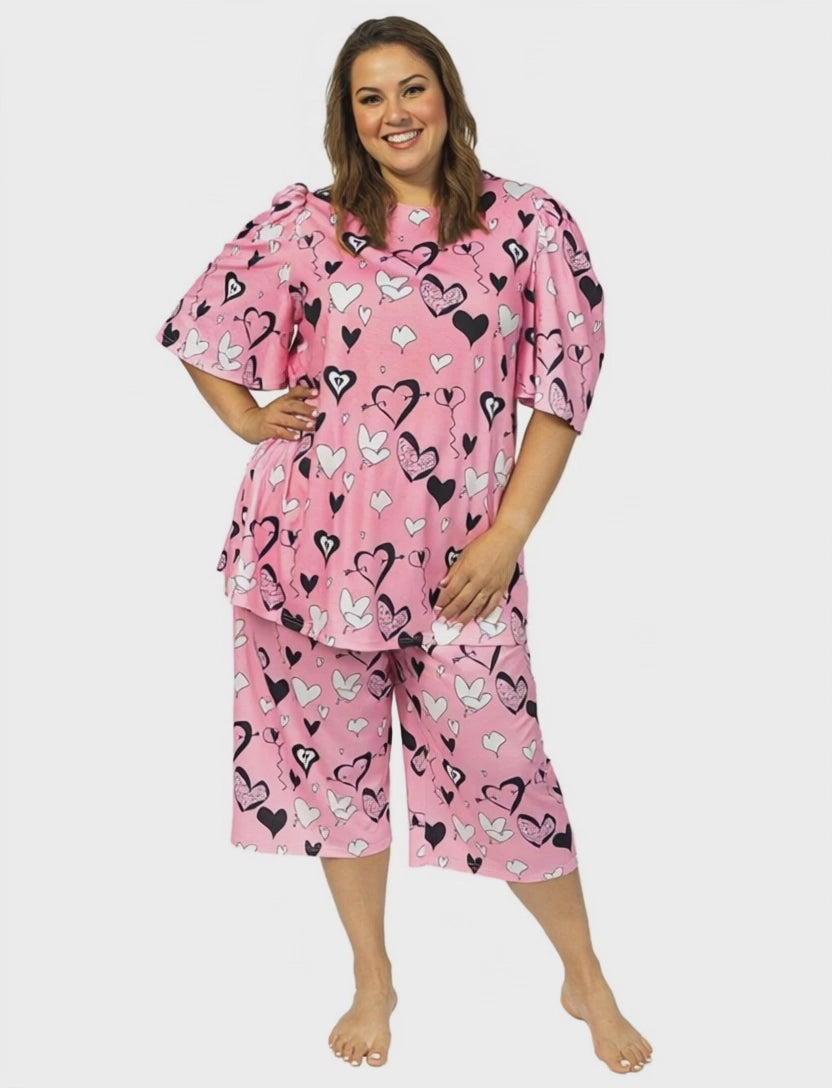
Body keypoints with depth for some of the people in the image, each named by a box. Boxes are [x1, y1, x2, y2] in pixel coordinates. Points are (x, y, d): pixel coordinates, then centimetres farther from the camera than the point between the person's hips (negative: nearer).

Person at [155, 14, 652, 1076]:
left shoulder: (529, 225, 1)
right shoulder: (304, 223, 4)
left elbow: (561, 389, -1)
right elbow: (196, 323, 17)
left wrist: (506, 536, -7)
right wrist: (248, 420, 4)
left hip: (457, 550, -2)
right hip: (318, 538, 2)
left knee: (499, 758, 0)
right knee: (333, 749, 11)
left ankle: (586, 979, 24)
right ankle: (372, 979, 32)